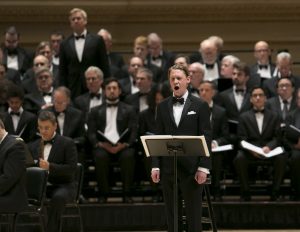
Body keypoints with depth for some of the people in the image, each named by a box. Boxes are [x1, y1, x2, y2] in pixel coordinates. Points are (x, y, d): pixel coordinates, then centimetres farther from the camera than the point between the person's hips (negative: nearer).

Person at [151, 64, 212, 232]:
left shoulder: (200, 105, 0)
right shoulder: (163, 106, 10)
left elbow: (207, 138, -3)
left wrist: (204, 167, -11)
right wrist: (156, 166, 1)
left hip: (191, 166, -3)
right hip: (168, 166, 3)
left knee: (193, 212, 0)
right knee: (171, 212, 6)